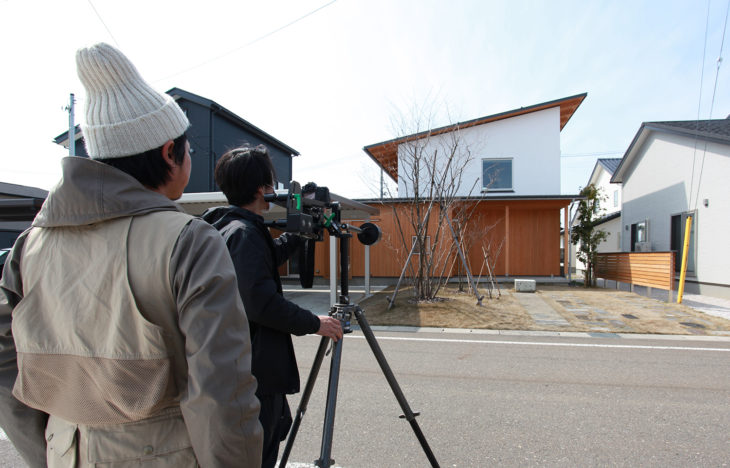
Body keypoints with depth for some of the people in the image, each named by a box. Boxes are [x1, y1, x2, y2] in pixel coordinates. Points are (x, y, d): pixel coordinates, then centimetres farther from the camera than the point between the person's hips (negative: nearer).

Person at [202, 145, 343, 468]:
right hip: (254, 373, -10)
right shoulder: (244, 233, -21)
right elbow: (261, 302, -27)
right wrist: (314, 323, -16)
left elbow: (268, 257, 26)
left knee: (278, 424, 26)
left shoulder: (227, 227, 10)